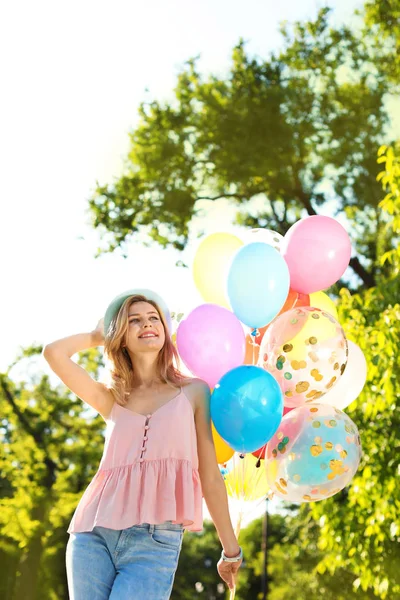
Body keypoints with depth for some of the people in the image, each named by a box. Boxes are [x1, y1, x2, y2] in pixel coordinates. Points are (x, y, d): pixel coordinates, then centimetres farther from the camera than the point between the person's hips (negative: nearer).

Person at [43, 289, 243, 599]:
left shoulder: (193, 392, 12)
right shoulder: (111, 398, 14)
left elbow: (210, 476, 12)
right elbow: (54, 353, 0)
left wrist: (231, 549, 14)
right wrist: (98, 335, 18)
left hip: (156, 543, -2)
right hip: (93, 536, 2)